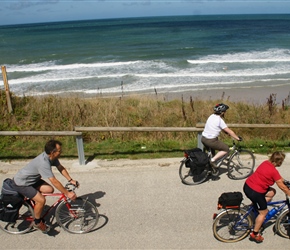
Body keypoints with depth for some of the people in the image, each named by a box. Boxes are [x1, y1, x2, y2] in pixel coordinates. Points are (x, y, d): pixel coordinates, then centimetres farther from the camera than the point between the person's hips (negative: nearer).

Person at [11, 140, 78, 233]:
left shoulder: (51, 156, -10)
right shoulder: (43, 163, -35)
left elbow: (61, 168, 3)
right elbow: (54, 181, -35)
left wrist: (71, 180, -7)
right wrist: (67, 193, -30)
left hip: (32, 179, 9)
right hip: (21, 183, -9)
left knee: (50, 189, -6)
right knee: (41, 200, -19)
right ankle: (37, 222, 4)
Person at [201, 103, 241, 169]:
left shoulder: (212, 116, 8)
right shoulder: (220, 120, -16)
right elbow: (229, 131, -11)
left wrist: (225, 132, 32)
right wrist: (238, 138, 0)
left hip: (203, 138, 9)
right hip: (210, 141, -9)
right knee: (226, 149, 7)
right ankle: (213, 160, -2)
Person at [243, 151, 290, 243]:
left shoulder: (266, 163, 5)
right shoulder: (273, 171, -18)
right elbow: (282, 186, -9)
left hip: (247, 185, 8)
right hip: (255, 192, -8)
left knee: (272, 192, 23)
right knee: (264, 212, 10)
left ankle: (257, 206, 22)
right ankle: (254, 234, 19)